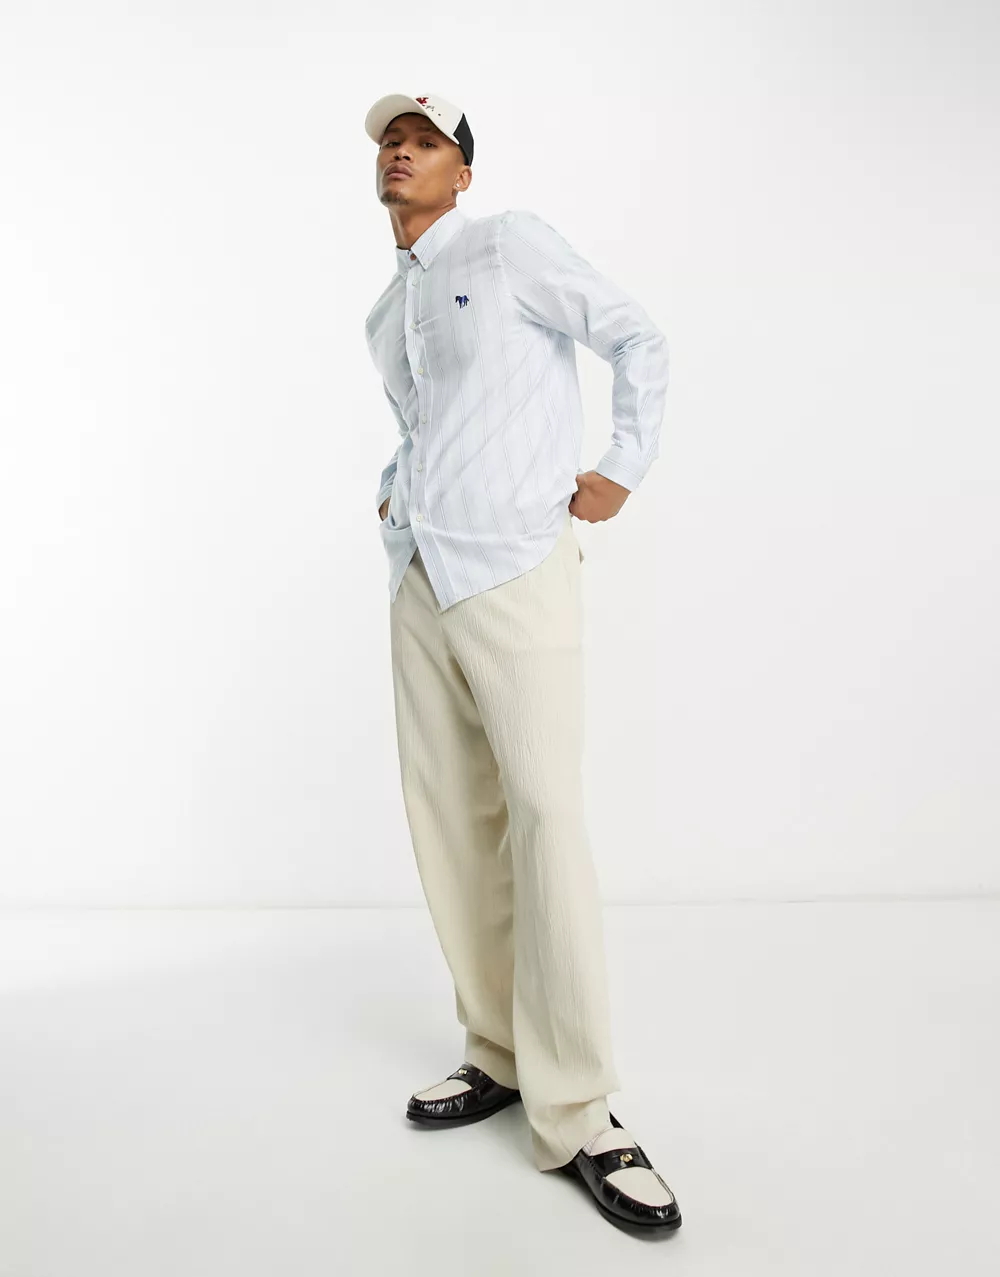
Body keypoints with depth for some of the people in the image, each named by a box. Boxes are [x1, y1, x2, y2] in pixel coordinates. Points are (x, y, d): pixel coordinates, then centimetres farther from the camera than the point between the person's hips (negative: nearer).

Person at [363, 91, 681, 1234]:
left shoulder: (510, 245, 1)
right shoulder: (383, 315, 21)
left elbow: (638, 340, 1)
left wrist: (622, 473, -4)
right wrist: (394, 494, 18)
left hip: (516, 573, -7)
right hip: (417, 582, 8)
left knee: (544, 817, -13)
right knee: (445, 819, 5)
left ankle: (574, 1116, -7)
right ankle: (500, 1054, 17)